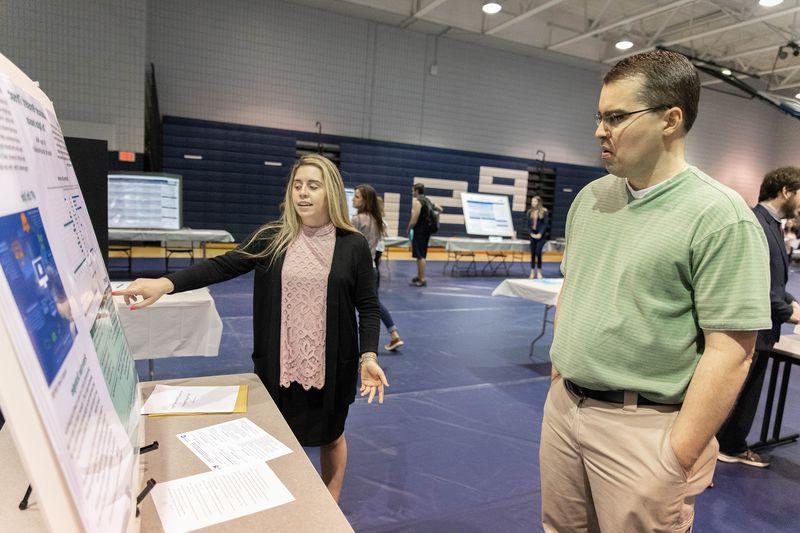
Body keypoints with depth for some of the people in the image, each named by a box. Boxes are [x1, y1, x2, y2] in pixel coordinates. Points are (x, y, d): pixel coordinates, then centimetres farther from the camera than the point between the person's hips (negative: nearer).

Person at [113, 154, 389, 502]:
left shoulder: (353, 245, -7)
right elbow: (223, 266, -11)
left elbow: (368, 307, -5)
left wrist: (368, 357, -16)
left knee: (330, 435, 19)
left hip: (331, 365, -1)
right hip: (280, 364, 2)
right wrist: (165, 284, -25)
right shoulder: (273, 238, -3)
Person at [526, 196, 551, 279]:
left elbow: (546, 224, -6)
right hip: (533, 234, 4)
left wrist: (540, 234, -13)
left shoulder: (544, 212, -2)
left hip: (541, 235, -4)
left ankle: (539, 272, 2)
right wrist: (531, 233, -3)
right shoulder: (529, 212, 8)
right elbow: (528, 224, 9)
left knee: (538, 252, -11)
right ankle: (532, 272, 12)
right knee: (532, 253, 5)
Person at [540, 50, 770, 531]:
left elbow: (729, 354, -16)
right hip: (563, 407, 6)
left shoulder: (720, 216, -15)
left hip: (643, 426, -6)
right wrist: (558, 373, 11)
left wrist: (676, 462, -16)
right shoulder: (590, 197, 4)